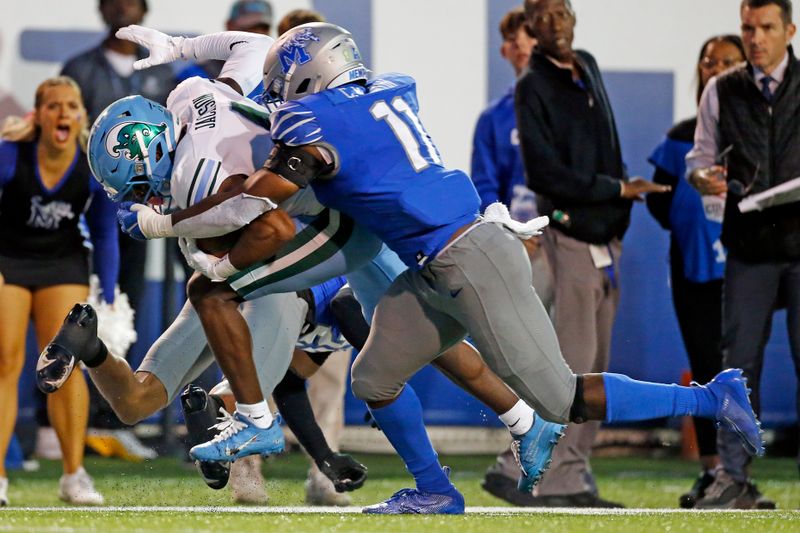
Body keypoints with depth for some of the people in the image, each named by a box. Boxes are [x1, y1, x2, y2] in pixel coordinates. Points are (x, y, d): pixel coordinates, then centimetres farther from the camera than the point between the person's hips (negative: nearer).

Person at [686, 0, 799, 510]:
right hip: (749, 245, 2)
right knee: (739, 357, 1)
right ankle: (733, 478, 5)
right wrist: (703, 176, -9)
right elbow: (700, 156, 14)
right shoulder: (722, 91, 10)